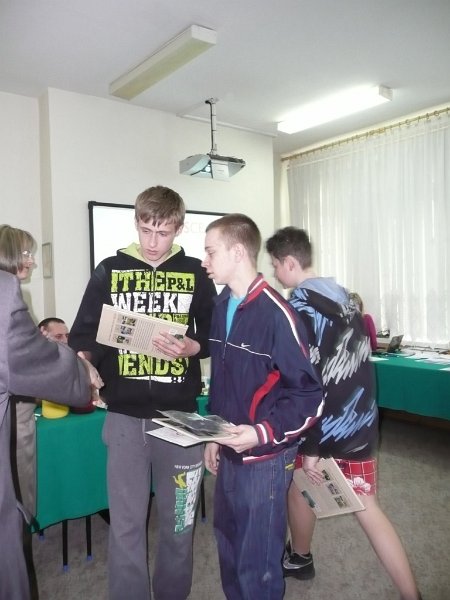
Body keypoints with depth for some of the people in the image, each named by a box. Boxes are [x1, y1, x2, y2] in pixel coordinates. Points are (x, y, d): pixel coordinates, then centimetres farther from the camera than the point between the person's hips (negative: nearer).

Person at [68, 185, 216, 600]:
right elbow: (83, 336, 2)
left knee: (178, 521, 15)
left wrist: (191, 347, -16)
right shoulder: (110, 271, 3)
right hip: (125, 414, 0)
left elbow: (215, 336, 5)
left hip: (179, 414, 0)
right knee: (126, 523, 9)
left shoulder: (195, 273, 3)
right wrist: (85, 363, -18)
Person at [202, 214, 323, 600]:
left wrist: (263, 434, -26)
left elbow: (310, 396, -17)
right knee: (229, 548, 24)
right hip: (229, 454, 8)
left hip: (264, 459, -7)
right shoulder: (222, 306, 5)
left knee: (258, 564, 8)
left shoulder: (275, 313, -19)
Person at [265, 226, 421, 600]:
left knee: (298, 484, 20)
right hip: (362, 420, 7)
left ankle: (300, 559, 43)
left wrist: (308, 446, -17)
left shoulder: (300, 304, -17)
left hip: (328, 425, -6)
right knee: (368, 508, 13)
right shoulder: (341, 295, 8)